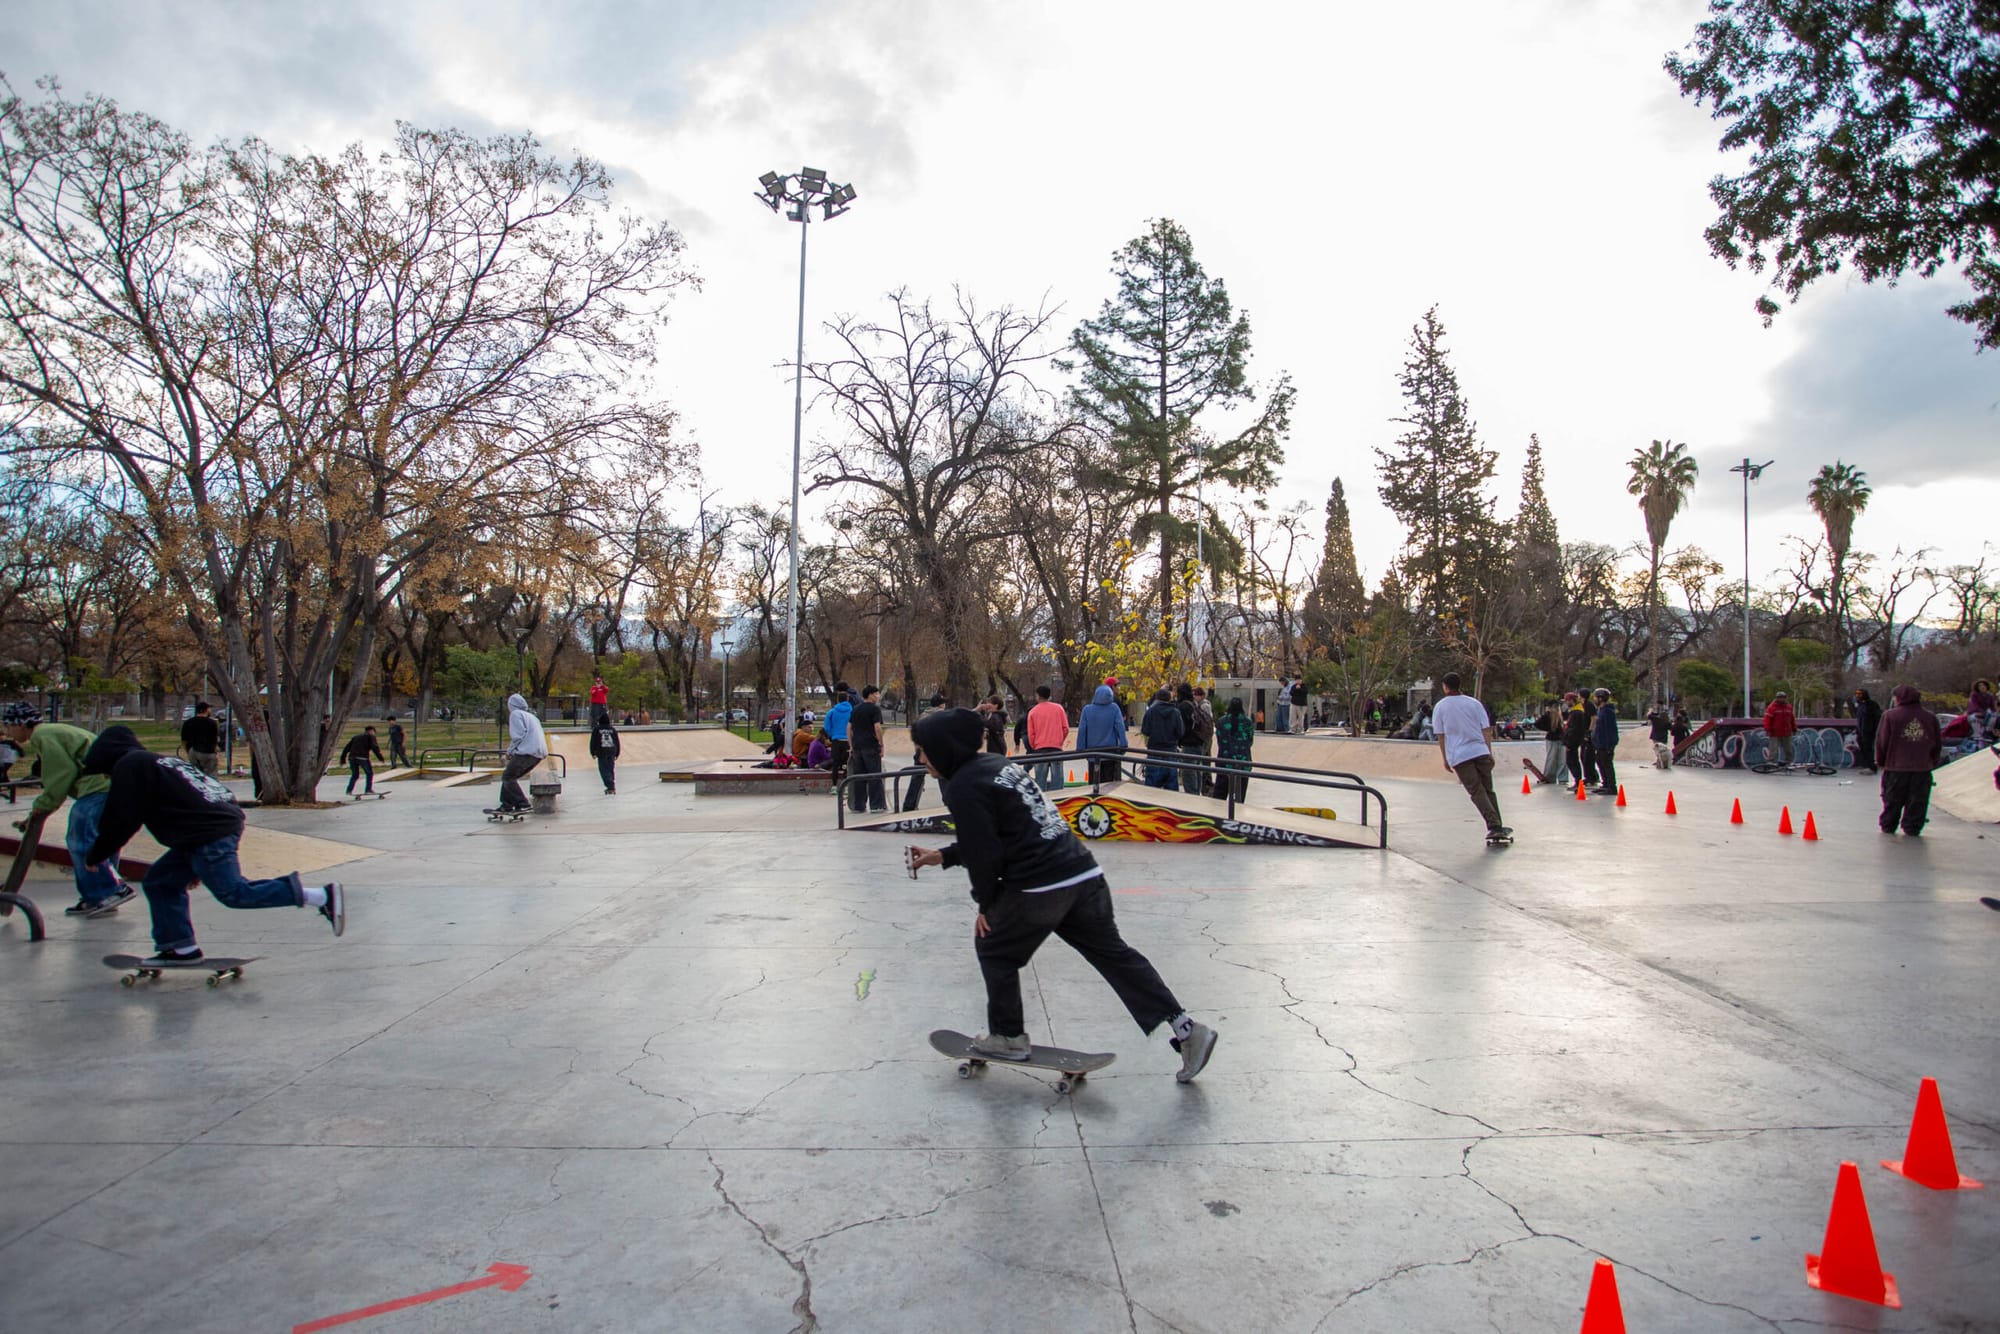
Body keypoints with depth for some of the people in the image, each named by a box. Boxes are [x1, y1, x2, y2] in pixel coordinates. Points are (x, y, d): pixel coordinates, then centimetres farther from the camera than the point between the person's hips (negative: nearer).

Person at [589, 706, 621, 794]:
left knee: (604, 770, -2)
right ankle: (612, 787, 14)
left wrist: (593, 752, 7)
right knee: (611, 769, 12)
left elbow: (593, 742, -1)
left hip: (602, 752, -3)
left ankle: (610, 786, -17)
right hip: (612, 752, 3)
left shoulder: (596, 730, -2)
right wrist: (617, 753, 17)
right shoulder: (613, 729, 6)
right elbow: (617, 742, 10)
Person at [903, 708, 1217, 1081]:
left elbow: (983, 851, -10)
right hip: (1084, 872, 9)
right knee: (1112, 952, 15)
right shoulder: (997, 763, 19)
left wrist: (985, 904, 5)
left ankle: (1008, 1036, 25)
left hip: (1039, 888, -9)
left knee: (993, 948, 15)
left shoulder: (962, 787, -9)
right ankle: (1185, 1028, 14)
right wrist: (942, 856, 29)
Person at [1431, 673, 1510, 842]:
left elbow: (1441, 736, 4)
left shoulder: (1440, 707, 4)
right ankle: (1497, 827, 12)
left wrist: (1445, 760, 11)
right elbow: (1486, 730, 7)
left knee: (1477, 792, -5)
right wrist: (1490, 753, 12)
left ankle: (1494, 826, -18)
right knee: (1488, 790, 13)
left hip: (1458, 756, -2)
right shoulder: (1474, 703, 9)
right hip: (1480, 751, 2)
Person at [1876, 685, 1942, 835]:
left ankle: (1888, 826, 15)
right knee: (1917, 801, 8)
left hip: (1896, 766, -2)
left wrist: (1881, 761, 7)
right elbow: (1938, 743, 9)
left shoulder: (1890, 716, -7)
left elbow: (1882, 741, -6)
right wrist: (1932, 762, 19)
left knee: (1892, 800, 8)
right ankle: (1912, 827, 8)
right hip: (1923, 767, 2)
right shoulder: (1931, 717, 4)